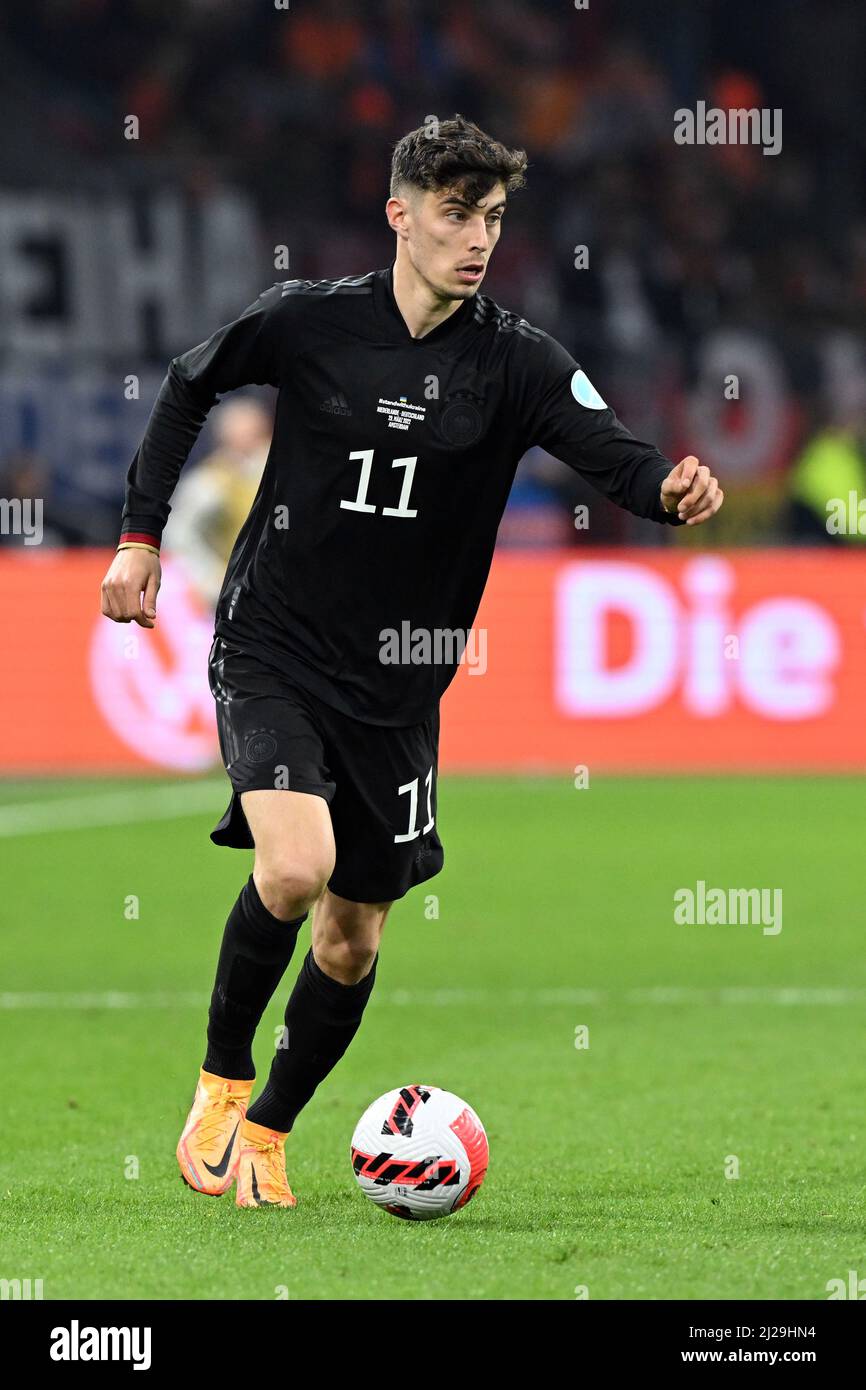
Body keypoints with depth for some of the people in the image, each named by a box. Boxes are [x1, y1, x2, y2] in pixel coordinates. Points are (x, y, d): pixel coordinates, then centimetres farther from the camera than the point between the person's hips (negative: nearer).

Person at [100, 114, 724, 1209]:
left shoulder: (515, 361, -6)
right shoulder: (307, 322, -7)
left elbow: (612, 451, -21)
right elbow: (189, 386, 10)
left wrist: (670, 488, -44)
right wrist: (140, 535, 8)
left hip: (397, 685, 3)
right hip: (272, 652, -3)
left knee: (352, 940, 8)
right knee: (295, 866, -25)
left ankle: (266, 1132, 32)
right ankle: (221, 1077, -1)